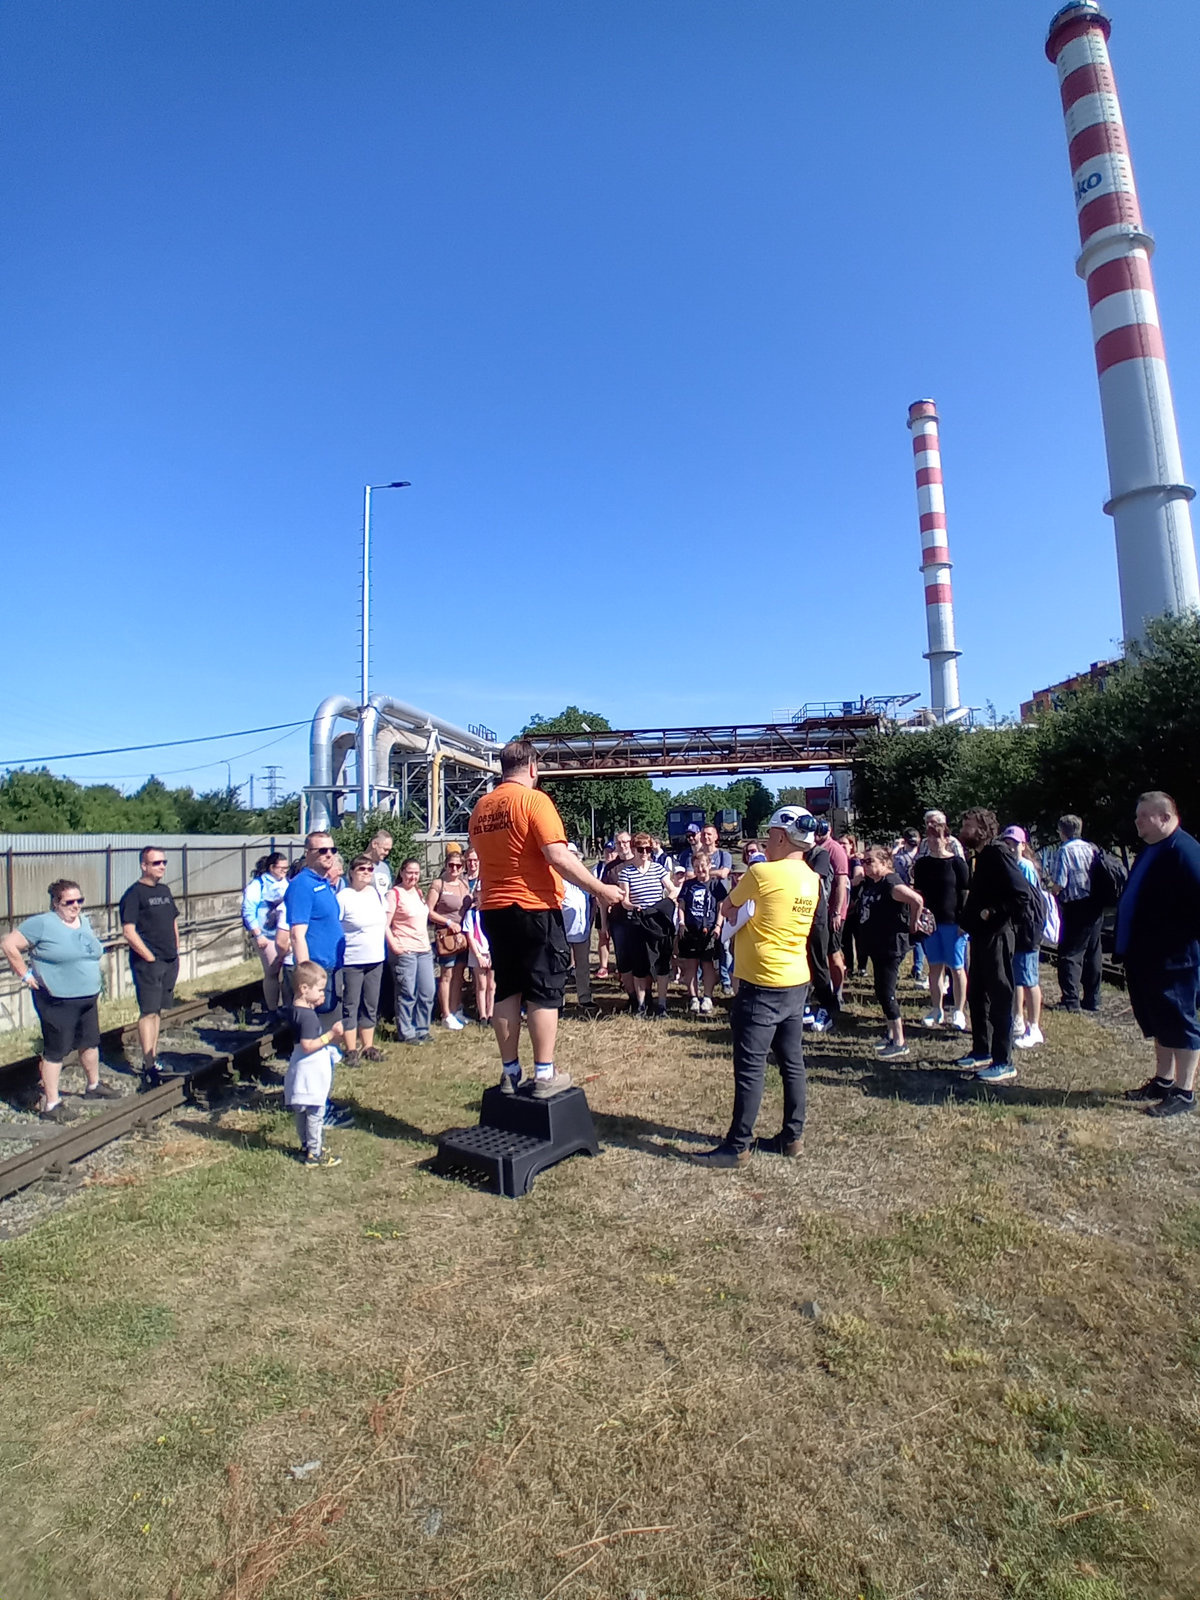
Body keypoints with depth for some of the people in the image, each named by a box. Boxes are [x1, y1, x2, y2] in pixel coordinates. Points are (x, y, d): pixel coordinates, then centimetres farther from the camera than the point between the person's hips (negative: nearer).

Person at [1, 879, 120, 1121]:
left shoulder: (84, 921, 9)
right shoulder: (42, 924, -13)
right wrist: (24, 974, -11)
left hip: (87, 999, 7)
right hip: (57, 1002, -7)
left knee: (90, 1043, 18)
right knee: (55, 1051, 1)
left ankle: (94, 1086, 36)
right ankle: (51, 1105, 11)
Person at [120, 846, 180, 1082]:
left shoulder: (165, 890, 13)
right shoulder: (134, 893, -10)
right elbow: (128, 932, -16)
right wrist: (151, 958, -14)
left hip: (170, 962, 7)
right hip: (147, 963, -7)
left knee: (158, 1011, 13)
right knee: (148, 1012, -5)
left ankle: (152, 1058, 22)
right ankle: (148, 1067, -1)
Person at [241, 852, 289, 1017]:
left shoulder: (287, 883, 13)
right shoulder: (258, 885, -4)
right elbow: (248, 911, -9)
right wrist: (258, 935, -14)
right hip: (268, 937, -5)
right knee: (272, 973, -1)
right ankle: (273, 1010, 9)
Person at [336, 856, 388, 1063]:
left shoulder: (376, 893, 6)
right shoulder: (343, 897, -13)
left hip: (376, 960, 6)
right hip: (351, 961, -6)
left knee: (371, 1005, 14)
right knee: (350, 1006, 4)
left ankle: (368, 1046, 26)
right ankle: (351, 1050, 16)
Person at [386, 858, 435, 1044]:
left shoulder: (418, 892, 15)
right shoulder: (395, 894, -7)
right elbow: (385, 924, -13)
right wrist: (394, 946, -18)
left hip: (424, 950, 7)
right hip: (404, 952, -7)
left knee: (428, 991, 8)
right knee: (408, 994, -2)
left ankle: (422, 1030, 21)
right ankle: (406, 1033, 11)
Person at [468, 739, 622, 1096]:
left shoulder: (481, 807, 9)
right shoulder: (533, 799, -11)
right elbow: (558, 857, -20)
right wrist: (599, 889, -13)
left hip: (494, 909, 7)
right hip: (534, 908, -6)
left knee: (506, 990, 12)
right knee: (544, 991, 3)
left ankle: (510, 1073, 19)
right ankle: (545, 1076, 7)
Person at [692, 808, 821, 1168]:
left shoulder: (763, 873, -17)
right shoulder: (812, 879, 5)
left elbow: (726, 908, -2)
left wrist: (738, 887, 15)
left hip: (762, 985, -8)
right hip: (796, 981, 8)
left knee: (750, 1066, -1)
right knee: (792, 1061, 14)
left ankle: (737, 1146, 7)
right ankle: (791, 1136, 25)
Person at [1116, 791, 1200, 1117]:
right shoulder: (1149, 850, 13)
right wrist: (1127, 946, 16)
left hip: (1173, 959, -10)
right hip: (1146, 956, 10)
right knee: (1157, 1024, 19)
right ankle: (1163, 1081, 31)